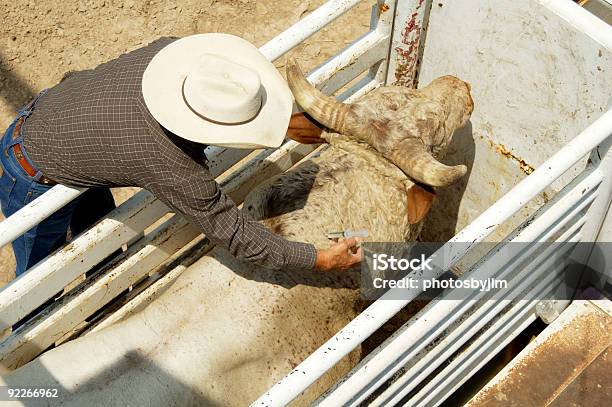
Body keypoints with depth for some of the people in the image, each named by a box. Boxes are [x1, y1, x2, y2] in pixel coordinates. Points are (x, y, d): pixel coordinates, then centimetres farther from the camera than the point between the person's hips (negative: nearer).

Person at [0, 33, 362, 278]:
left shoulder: (170, 50, -25)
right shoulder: (171, 167, -39)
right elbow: (232, 232, -28)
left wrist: (283, 124, -4)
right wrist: (319, 260, -24)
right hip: (37, 180, -7)